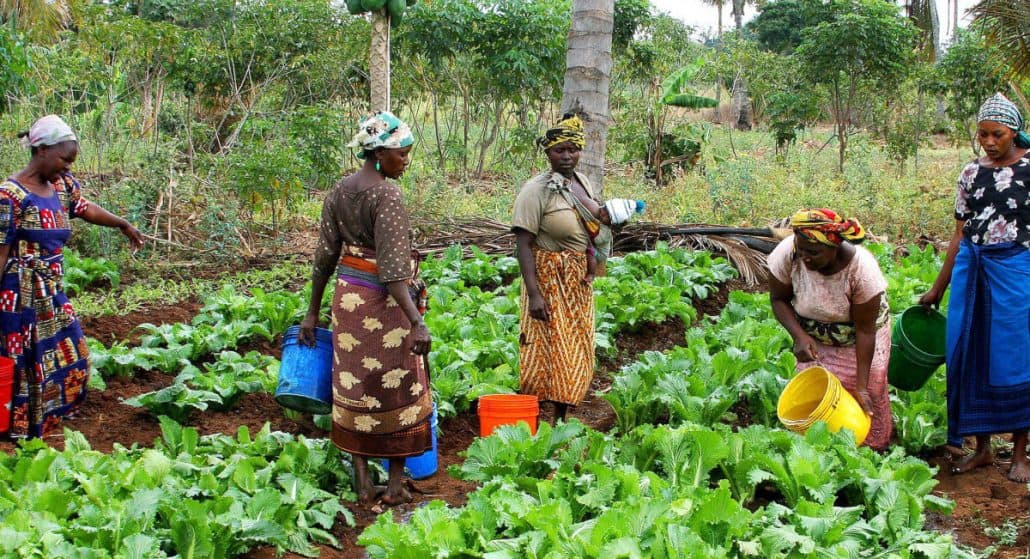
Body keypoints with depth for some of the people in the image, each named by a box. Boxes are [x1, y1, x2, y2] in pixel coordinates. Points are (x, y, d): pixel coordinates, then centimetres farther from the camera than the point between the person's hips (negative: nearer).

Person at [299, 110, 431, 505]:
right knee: (399, 388, 7)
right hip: (384, 300, -7)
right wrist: (416, 321, -28)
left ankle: (362, 480, 19)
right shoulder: (387, 195, -18)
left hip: (347, 296, 7)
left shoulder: (339, 191, 5)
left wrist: (312, 313, 14)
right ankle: (395, 484, 15)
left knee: (355, 387, 13)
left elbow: (325, 256, 9)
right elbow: (393, 268, -25)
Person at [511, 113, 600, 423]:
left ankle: (562, 418, 23)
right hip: (549, 280, -7)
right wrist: (533, 293, -26)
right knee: (551, 350, -5)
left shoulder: (582, 182, 6)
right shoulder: (536, 190, -17)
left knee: (575, 351, 12)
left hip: (579, 280, 7)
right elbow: (524, 244, -21)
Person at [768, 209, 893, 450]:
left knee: (867, 397, 2)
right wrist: (799, 336, -29)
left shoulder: (862, 268, -35)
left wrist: (862, 386, -24)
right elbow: (779, 299, -12)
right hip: (813, 337, 2)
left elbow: (865, 330, -26)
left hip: (859, 338, -2)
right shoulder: (787, 254, -31)